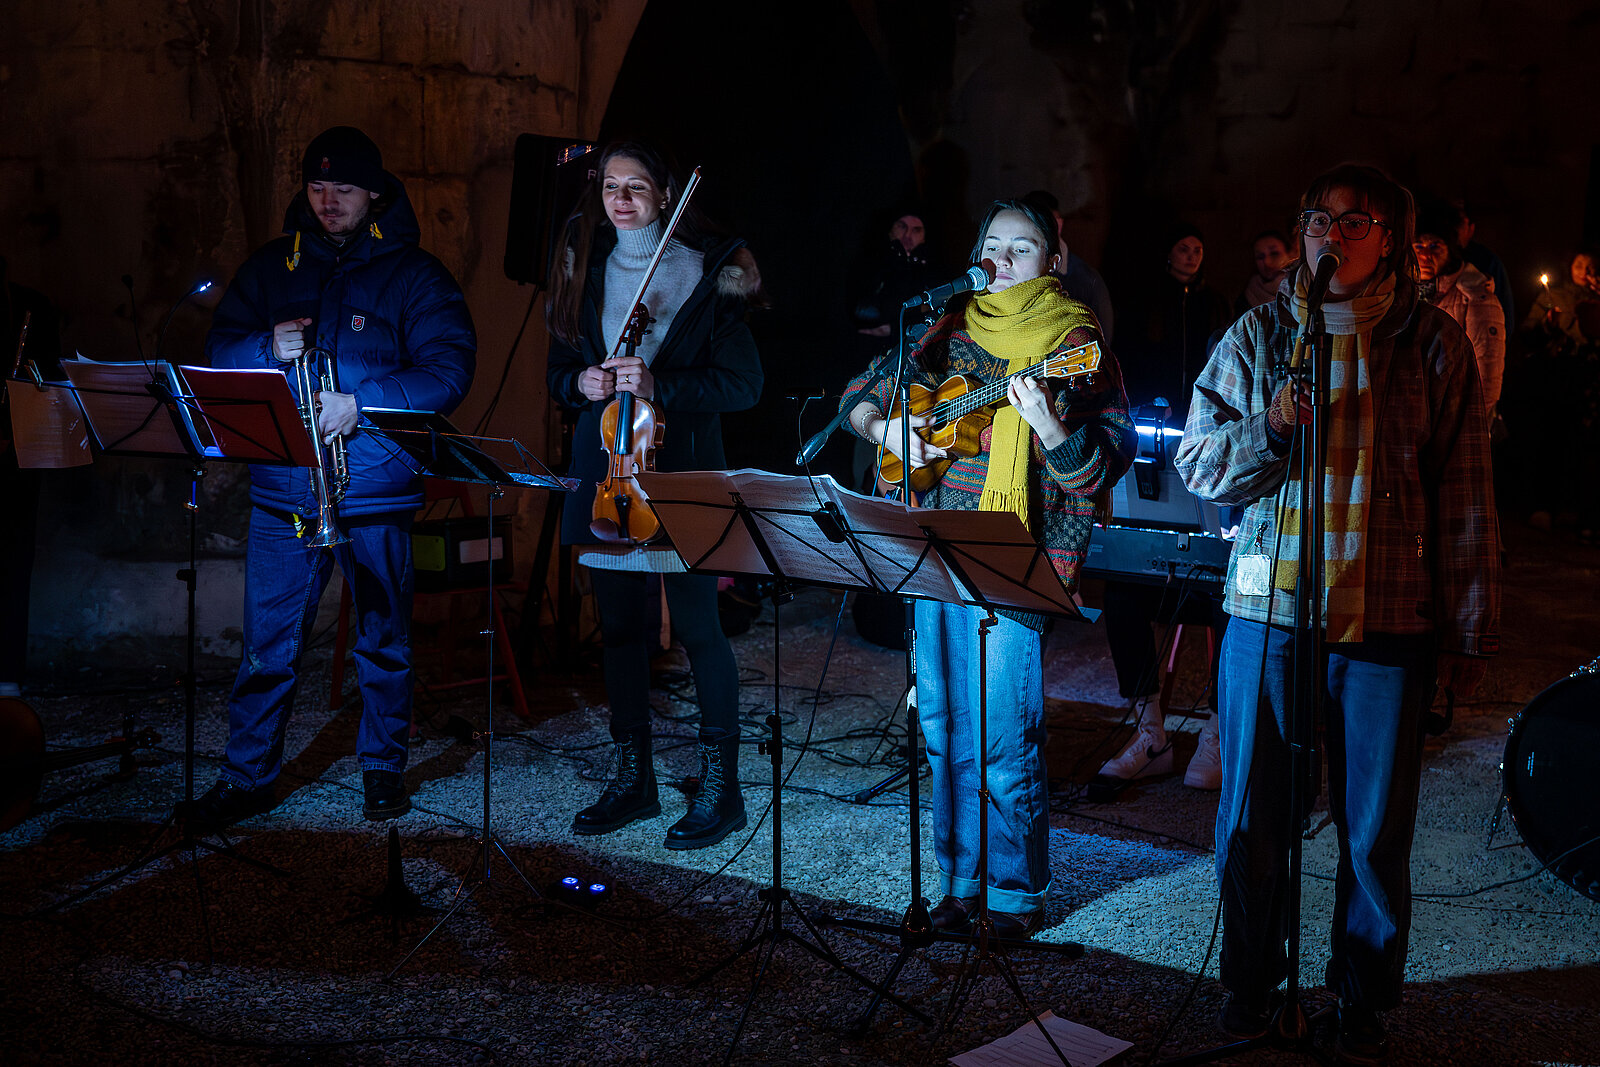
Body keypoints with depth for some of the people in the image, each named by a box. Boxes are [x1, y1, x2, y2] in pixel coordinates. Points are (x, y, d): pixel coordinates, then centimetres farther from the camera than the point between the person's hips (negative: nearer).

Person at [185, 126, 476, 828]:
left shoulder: (413, 273, 1)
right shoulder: (273, 264, 12)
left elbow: (450, 367, -10)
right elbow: (219, 346, 11)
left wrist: (361, 402, -21)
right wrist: (268, 348, -11)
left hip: (374, 492, -2)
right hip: (281, 489, 3)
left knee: (382, 642, 8)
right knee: (267, 645, 6)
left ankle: (382, 770, 23)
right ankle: (246, 778, 18)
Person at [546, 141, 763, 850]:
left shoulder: (706, 274, -3)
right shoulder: (587, 274, 11)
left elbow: (744, 383, -8)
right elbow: (557, 370, 18)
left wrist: (657, 385, -20)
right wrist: (582, 382, -5)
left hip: (682, 471, -5)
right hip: (605, 468, 5)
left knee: (697, 627, -4)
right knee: (619, 624, 10)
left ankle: (720, 785, 9)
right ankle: (632, 778, 23)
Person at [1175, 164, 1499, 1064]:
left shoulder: (1434, 343, 3)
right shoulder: (1257, 336, 7)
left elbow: (1465, 497, 3)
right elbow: (1198, 463, 7)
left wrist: (1471, 633, 1)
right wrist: (1268, 427, -13)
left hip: (1388, 618, -1)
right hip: (1266, 609, 1)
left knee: (1376, 831, 7)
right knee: (1250, 820, 7)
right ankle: (1252, 979, 28)